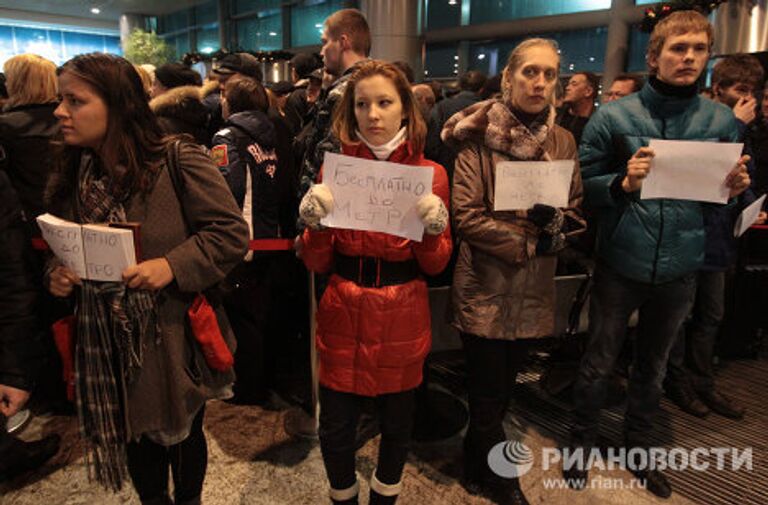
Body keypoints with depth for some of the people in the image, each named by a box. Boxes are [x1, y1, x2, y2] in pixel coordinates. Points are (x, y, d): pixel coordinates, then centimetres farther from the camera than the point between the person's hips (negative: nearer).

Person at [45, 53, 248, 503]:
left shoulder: (178, 161, -16)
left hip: (175, 336, -4)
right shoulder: (72, 176, 2)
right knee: (136, 440, 19)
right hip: (107, 343, 4)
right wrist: (57, 275, -7)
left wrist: (173, 266, -27)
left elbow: (232, 233, -16)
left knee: (182, 435, 19)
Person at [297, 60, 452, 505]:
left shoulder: (431, 174, -4)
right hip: (343, 316, 0)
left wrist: (433, 230, -21)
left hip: (404, 318, 0)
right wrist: (315, 224, -21)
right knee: (335, 429, 8)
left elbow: (436, 265, -1)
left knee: (398, 424, 16)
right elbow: (317, 263, -1)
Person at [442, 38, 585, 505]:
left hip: (533, 288, 5)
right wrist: (529, 242, -16)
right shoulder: (479, 138, -8)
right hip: (486, 285, -4)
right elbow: (467, 217, -14)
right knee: (490, 394, 8)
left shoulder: (563, 141, 6)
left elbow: (574, 212, 9)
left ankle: (478, 465, 42)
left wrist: (555, 224, -13)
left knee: (502, 388, 19)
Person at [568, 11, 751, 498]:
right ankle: (583, 442, 33)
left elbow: (730, 193, 11)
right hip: (621, 262, -3)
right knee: (599, 362, 10)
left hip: (681, 267, 3)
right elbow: (584, 187, -6)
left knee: (653, 365, 19)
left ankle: (639, 448, 40)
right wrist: (623, 183, -24)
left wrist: (736, 188, -11)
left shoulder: (722, 120, 3)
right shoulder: (613, 116, -7)